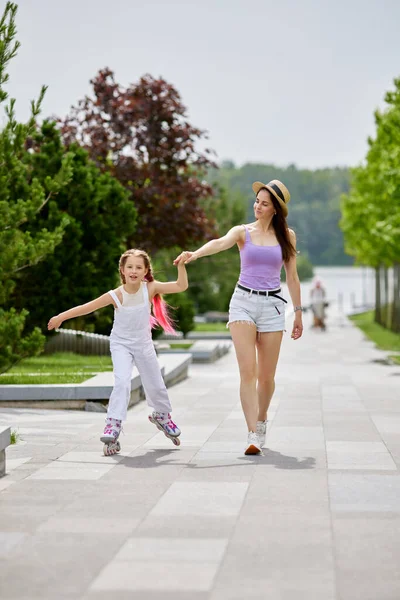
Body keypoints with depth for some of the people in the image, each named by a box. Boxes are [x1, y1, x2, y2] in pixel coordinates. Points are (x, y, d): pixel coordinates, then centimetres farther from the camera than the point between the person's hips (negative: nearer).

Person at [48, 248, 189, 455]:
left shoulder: (150, 288, -17)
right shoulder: (116, 295, -21)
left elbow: (181, 286, -18)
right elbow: (88, 307, -14)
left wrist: (181, 266, -31)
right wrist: (61, 316, -10)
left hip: (143, 344, 3)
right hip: (121, 344, -3)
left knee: (155, 385, 16)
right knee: (122, 382, -25)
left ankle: (162, 415, 44)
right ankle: (113, 424, -23)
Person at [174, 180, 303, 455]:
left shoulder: (287, 236, 7)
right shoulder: (243, 232, 3)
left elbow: (292, 277, 12)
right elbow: (220, 243, -19)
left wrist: (298, 313, 13)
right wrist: (194, 254, -39)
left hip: (272, 305, 1)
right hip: (243, 301, -1)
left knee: (266, 376, 5)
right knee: (248, 371, -14)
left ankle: (262, 421, 32)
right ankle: (253, 435, -14)